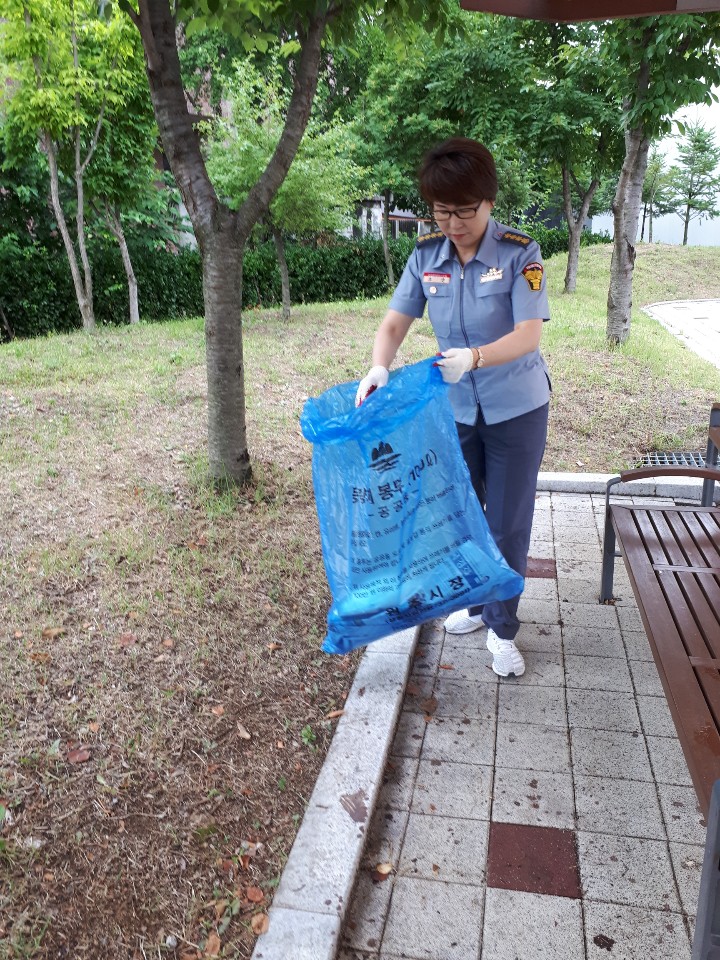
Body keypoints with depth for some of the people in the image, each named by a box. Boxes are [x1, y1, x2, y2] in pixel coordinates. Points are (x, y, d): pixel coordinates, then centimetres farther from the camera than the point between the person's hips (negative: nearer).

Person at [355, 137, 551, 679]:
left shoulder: (519, 254, -15)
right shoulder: (426, 257, -4)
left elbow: (529, 334, -22)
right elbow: (395, 323, -6)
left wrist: (474, 357, -40)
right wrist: (379, 369, -26)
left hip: (516, 410, -4)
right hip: (455, 409, 4)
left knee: (508, 522, 3)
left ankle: (502, 629, 22)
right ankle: (475, 604, 39)